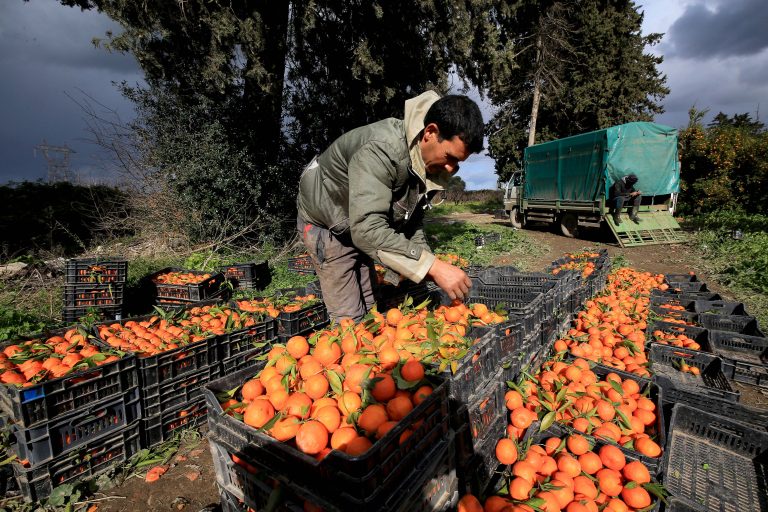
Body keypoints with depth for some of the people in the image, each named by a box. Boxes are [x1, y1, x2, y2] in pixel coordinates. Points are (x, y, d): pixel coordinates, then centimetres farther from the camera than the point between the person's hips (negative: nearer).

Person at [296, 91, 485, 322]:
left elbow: (411, 223, -1)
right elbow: (368, 230, -45)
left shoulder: (432, 163, -11)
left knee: (370, 309, 12)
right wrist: (433, 266, -46)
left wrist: (432, 268, -13)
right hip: (327, 223, -7)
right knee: (349, 317, -7)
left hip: (363, 226, 7)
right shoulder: (380, 149, -37)